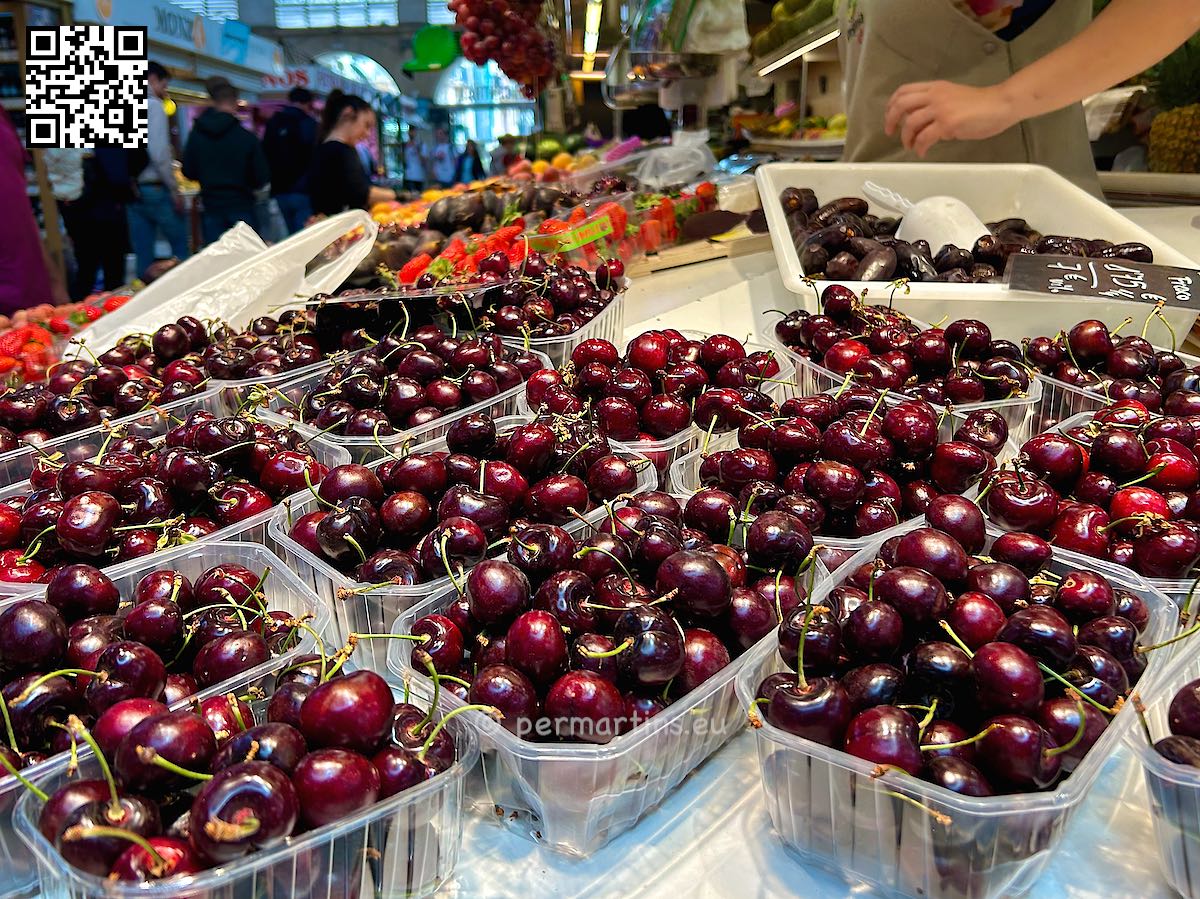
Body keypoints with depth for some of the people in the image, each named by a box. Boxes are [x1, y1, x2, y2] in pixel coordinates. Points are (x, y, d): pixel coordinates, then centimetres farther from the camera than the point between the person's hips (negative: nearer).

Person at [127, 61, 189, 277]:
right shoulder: (152, 105, -8)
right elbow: (159, 152, -17)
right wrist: (174, 189, -11)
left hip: (131, 192, 7)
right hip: (155, 188, -7)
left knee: (143, 253, 8)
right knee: (180, 245, 5)